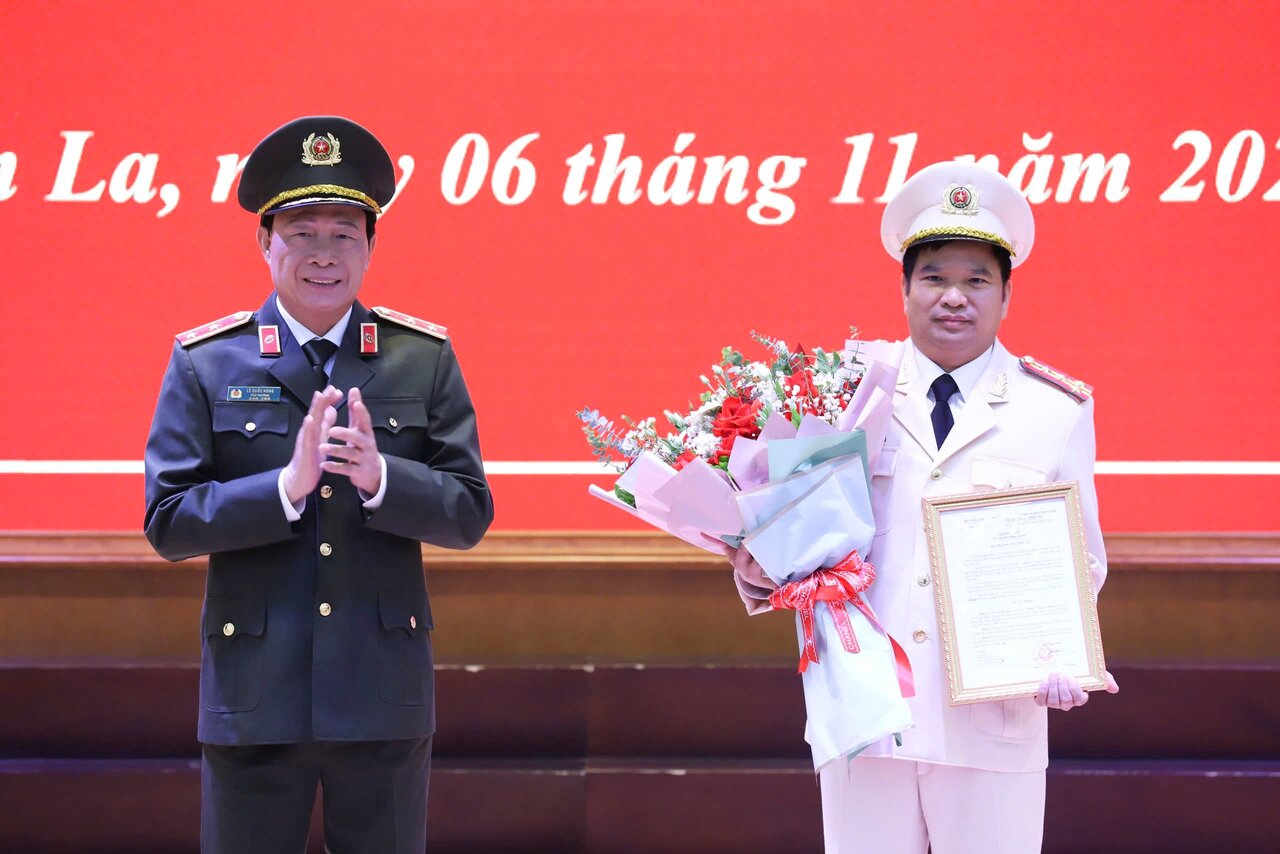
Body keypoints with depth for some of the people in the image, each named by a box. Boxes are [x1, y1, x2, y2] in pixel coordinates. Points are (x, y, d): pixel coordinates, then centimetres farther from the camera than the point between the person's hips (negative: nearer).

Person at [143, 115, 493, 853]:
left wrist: (379, 478, -17)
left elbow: (470, 515, 1)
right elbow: (168, 522, -4)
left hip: (385, 695, 1)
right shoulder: (205, 362, 2)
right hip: (254, 697, -1)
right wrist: (286, 486, -19)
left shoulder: (425, 357, 5)